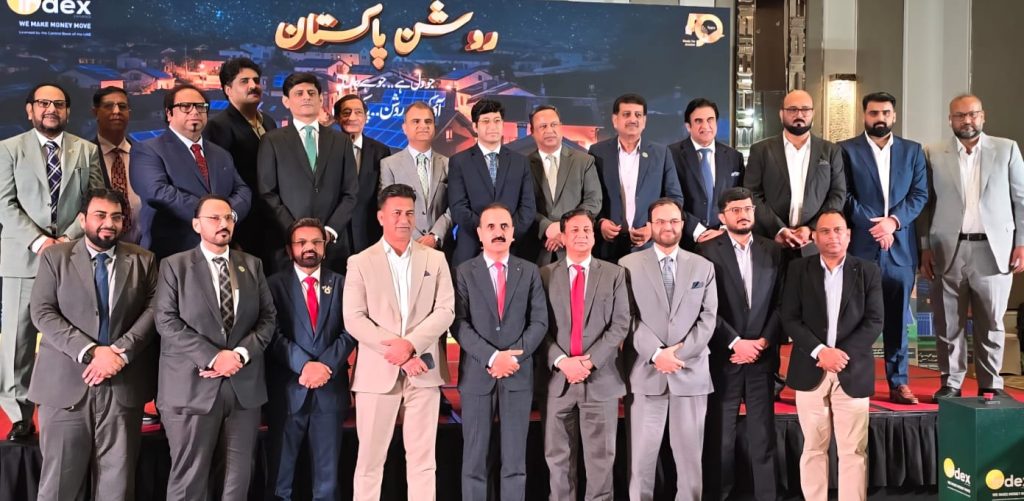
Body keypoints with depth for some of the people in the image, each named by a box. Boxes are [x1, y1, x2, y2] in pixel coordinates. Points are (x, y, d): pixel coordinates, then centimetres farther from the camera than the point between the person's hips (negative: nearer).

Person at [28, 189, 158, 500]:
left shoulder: (143, 261, 8)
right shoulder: (55, 257, 5)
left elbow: (152, 310, -1)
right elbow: (43, 313, -4)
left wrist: (121, 351, -15)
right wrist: (90, 352, -15)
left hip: (123, 385, 1)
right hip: (65, 383, -1)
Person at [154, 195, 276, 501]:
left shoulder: (252, 265, 12)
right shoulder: (175, 266, 2)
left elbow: (268, 317, 8)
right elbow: (167, 321, -7)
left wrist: (241, 353, -10)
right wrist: (213, 357, -16)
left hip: (244, 386, 3)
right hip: (193, 386, -3)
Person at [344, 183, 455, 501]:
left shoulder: (435, 260, 9)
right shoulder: (360, 262, 5)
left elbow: (445, 311, 0)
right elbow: (354, 318, -4)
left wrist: (410, 344, -15)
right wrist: (395, 351, -14)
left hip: (424, 371, 1)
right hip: (378, 372, -1)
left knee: (422, 459, 7)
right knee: (370, 459, 6)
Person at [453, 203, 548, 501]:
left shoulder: (530, 272, 8)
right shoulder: (463, 272, 2)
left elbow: (539, 322, 2)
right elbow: (459, 324, -6)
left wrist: (513, 356, -11)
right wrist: (492, 357, -17)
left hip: (518, 375, 1)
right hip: (477, 376, -1)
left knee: (515, 461, 8)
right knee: (474, 460, 6)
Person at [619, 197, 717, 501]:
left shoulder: (703, 267, 10)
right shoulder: (629, 265, 3)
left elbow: (708, 318, 3)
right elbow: (628, 319, -4)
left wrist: (680, 352, -10)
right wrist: (656, 353, -14)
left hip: (691, 373, 2)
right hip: (646, 373, -2)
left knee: (689, 453, 8)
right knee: (641, 453, 4)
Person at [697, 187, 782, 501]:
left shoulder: (772, 250, 9)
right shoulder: (708, 251, -2)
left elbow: (781, 302, 6)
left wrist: (764, 341, -6)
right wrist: (736, 342, -12)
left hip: (762, 354, 3)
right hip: (724, 355, -2)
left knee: (763, 433, 6)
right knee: (720, 433, 5)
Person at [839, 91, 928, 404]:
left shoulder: (913, 151, 12)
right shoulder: (846, 150, 3)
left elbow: (920, 194, 5)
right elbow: (844, 196, -4)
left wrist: (894, 221, -11)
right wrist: (872, 225, -12)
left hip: (900, 247, 3)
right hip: (860, 246, -3)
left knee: (897, 319, 8)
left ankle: (899, 382, 17)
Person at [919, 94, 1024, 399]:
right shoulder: (934, 154, 5)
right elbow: (925, 203, 5)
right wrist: (925, 247, -1)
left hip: (994, 250, 0)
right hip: (948, 251, 0)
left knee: (991, 323, 6)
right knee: (949, 323, 5)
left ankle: (990, 384, 17)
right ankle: (951, 383, 15)